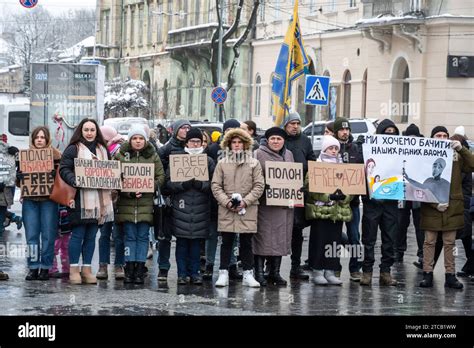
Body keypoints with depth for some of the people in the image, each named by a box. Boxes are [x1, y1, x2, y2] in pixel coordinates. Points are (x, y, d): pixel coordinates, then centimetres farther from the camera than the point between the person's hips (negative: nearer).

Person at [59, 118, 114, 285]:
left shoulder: (103, 150, 18)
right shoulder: (73, 149, 0)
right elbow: (64, 169, -6)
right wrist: (74, 180, -23)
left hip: (99, 200, 5)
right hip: (80, 199, -5)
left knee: (91, 235, 7)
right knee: (78, 234, -4)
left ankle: (87, 269, 12)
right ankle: (73, 269, 1)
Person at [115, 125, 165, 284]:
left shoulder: (153, 156, 6)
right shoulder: (121, 155, 4)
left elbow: (161, 177, 2)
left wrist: (145, 189, -12)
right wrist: (128, 192, -14)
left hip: (146, 203, 0)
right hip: (126, 203, 0)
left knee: (142, 237, 3)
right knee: (130, 237, 2)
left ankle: (140, 269, 7)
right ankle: (129, 269, 6)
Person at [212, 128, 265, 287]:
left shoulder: (254, 163, 5)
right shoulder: (222, 163, 6)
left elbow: (259, 186, 0)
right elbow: (216, 186, 3)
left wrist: (245, 201, -11)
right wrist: (226, 202, -11)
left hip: (248, 210, 0)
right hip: (226, 209, 0)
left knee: (246, 242, 5)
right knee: (226, 242, 4)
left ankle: (248, 274, 10)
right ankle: (223, 273, 8)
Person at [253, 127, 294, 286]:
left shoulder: (288, 155, 16)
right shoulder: (259, 154, -2)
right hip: (264, 203, -5)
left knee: (281, 237, 7)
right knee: (263, 237, -5)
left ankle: (275, 272, 15)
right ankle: (259, 272, 0)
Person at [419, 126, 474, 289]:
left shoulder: (456, 156, 8)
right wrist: (435, 203, -13)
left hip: (452, 207, 2)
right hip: (431, 207, -2)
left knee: (450, 243, 7)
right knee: (429, 242, 3)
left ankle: (450, 275, 11)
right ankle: (427, 274, 7)